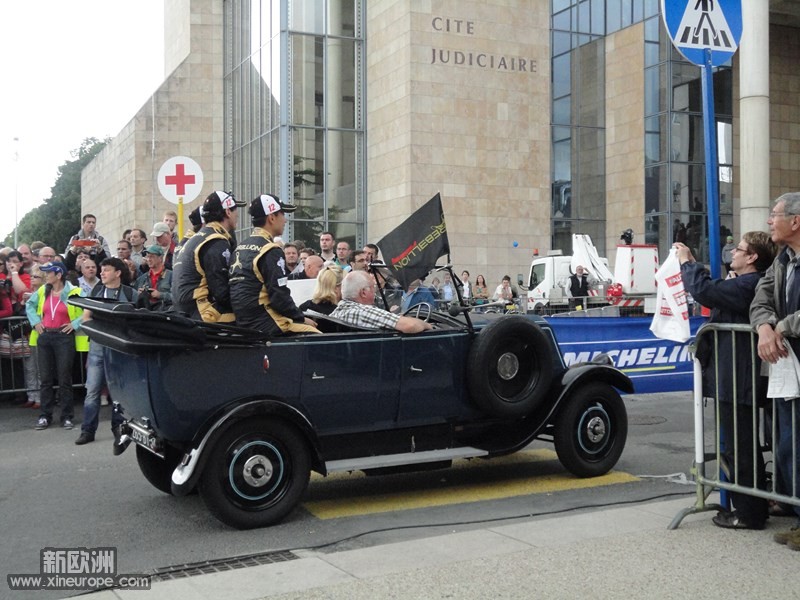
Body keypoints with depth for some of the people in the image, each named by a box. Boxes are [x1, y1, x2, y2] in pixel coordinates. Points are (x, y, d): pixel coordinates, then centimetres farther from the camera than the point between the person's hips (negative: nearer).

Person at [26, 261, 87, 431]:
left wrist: (75, 324, -11)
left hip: (64, 338, -5)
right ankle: (45, 416, 16)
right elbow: (29, 305, 23)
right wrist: (35, 321, 10)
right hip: (44, 337, 5)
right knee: (45, 378, 8)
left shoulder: (75, 292, -9)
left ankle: (67, 417, 9)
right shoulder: (42, 291, 7)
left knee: (64, 378, 0)